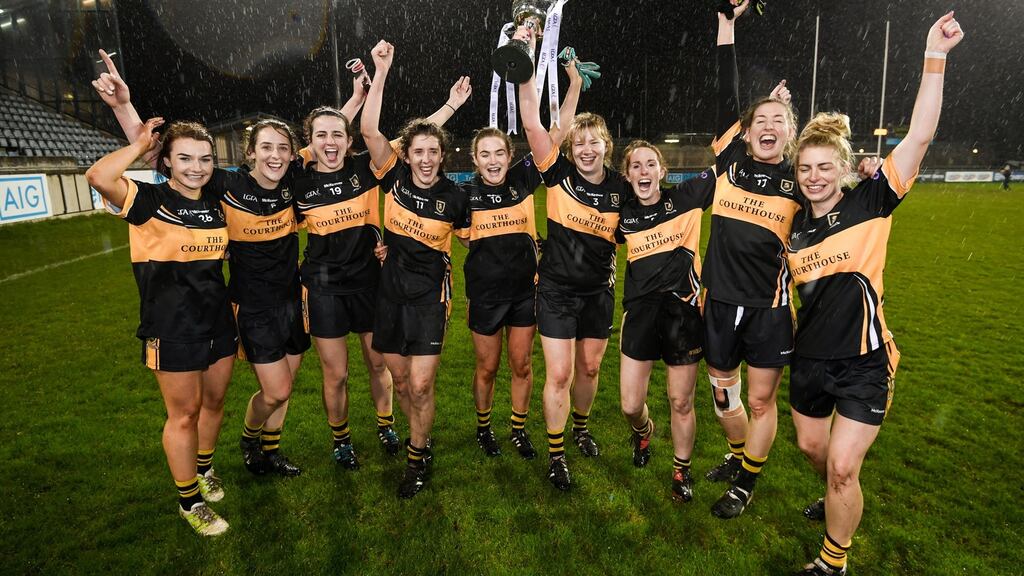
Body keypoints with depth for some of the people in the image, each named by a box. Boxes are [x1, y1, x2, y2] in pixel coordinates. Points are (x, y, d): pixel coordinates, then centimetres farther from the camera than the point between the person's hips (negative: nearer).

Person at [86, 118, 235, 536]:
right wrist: (140, 144, -16)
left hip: (218, 322, 6)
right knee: (184, 414, 6)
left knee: (214, 401, 19)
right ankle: (189, 501, 25)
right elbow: (98, 177, -30)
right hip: (172, 329, -5)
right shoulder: (149, 201, -10)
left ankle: (203, 470, 43)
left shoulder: (216, 204, 6)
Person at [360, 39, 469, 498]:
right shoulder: (395, 178, -4)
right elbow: (370, 132, -15)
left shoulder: (453, 196, -7)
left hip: (430, 296, -3)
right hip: (391, 292, 3)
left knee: (421, 385, -4)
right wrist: (381, 72, -19)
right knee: (399, 379, 13)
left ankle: (417, 456, 19)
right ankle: (420, 436, 39)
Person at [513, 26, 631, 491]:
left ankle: (580, 427, 44)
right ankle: (555, 454, 18)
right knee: (559, 374, -1)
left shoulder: (620, 186, -3)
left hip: (599, 290, 3)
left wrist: (614, 269, -3)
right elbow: (532, 123, -19)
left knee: (589, 368, 17)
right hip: (557, 290, -3)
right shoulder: (559, 173, -10)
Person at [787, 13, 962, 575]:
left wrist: (935, 57, -20)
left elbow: (919, 136, -18)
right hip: (810, 358, 5)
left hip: (862, 364, -5)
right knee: (811, 447, 20)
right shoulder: (794, 223, 2)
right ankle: (840, 502, 53)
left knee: (842, 467, -6)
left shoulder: (871, 203, -9)